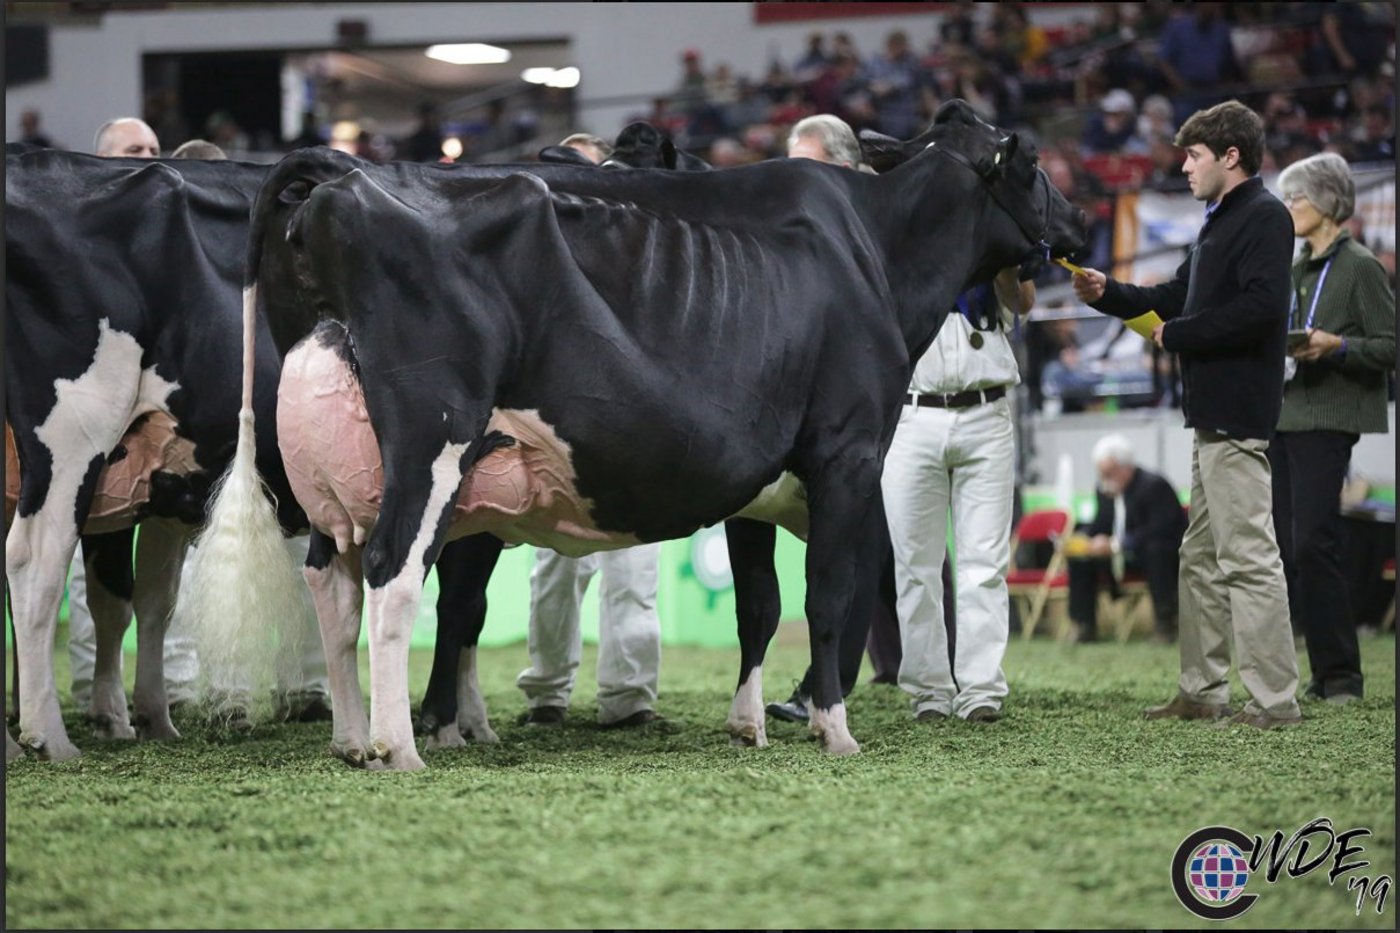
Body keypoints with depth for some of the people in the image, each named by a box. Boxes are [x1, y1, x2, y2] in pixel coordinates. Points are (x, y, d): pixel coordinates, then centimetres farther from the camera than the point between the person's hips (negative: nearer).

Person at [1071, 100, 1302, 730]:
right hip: (1213, 415, 11)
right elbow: (1178, 296, 26)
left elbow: (1260, 306, -24)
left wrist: (1178, 335, -14)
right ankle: (1202, 692, 21)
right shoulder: (1220, 222, 20)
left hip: (1237, 416, -11)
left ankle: (1274, 700, -10)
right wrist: (1107, 294, 13)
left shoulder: (1263, 217, -11)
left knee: (1247, 557, -11)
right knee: (1201, 558, 14)